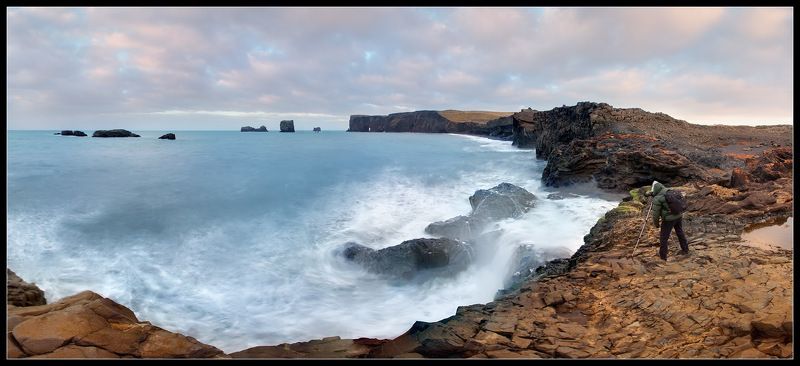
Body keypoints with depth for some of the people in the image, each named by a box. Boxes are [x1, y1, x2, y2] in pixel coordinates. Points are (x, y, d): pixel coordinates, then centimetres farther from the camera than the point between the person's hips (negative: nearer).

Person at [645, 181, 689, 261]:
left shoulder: (657, 199, -17)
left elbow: (655, 213, -12)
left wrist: (656, 223, 2)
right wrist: (651, 193, 30)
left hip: (669, 219, -7)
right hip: (679, 215, 7)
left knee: (664, 238, 8)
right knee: (680, 233, 25)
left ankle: (663, 254, 18)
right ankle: (685, 250, 39)